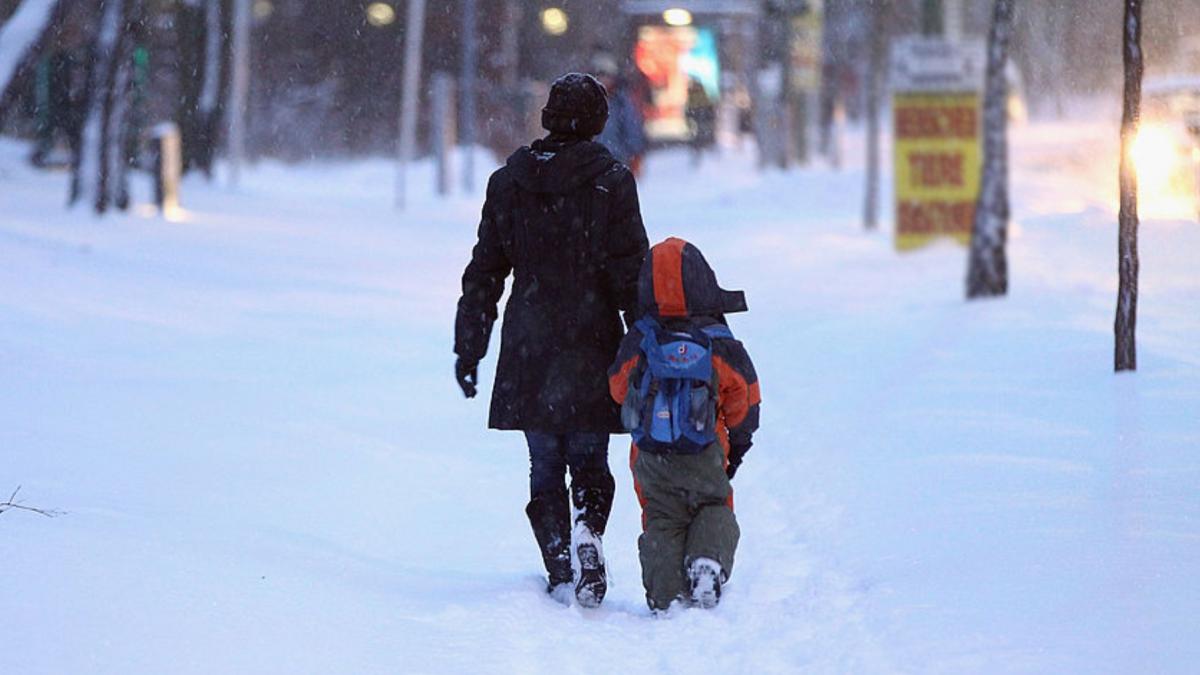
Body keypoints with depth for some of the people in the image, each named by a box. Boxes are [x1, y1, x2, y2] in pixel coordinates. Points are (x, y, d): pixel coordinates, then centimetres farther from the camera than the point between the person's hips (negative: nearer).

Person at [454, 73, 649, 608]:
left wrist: (469, 349, 14)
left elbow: (484, 273, 8)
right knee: (589, 459, 9)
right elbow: (632, 273, -6)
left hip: (528, 351, 2)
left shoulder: (508, 182, 5)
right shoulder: (611, 182, -4)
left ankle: (559, 572, 3)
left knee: (545, 466, 11)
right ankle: (588, 529, -20)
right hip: (591, 349, -2)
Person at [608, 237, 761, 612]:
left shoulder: (636, 346, -7)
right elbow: (744, 407, -1)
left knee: (663, 522, 11)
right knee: (714, 510, 18)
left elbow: (619, 390, 8)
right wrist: (738, 447, 16)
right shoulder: (722, 349, -9)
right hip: (705, 459, -1)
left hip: (650, 459, 1)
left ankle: (665, 597, -2)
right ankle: (708, 559, -11)